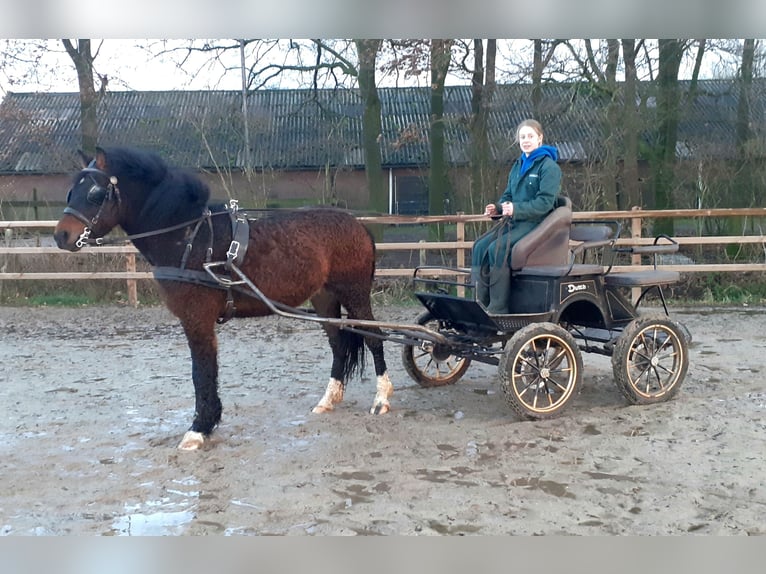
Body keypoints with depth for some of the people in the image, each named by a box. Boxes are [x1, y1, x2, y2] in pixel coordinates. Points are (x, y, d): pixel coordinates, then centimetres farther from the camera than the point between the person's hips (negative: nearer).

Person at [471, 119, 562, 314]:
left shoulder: (549, 166, -6)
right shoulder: (518, 166, 18)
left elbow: (545, 202, -16)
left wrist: (516, 209, -26)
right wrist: (498, 208, -2)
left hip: (536, 223, -8)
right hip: (514, 221, 8)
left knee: (497, 249, -27)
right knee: (480, 246, -15)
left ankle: (498, 309, -23)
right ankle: (481, 302, -15)